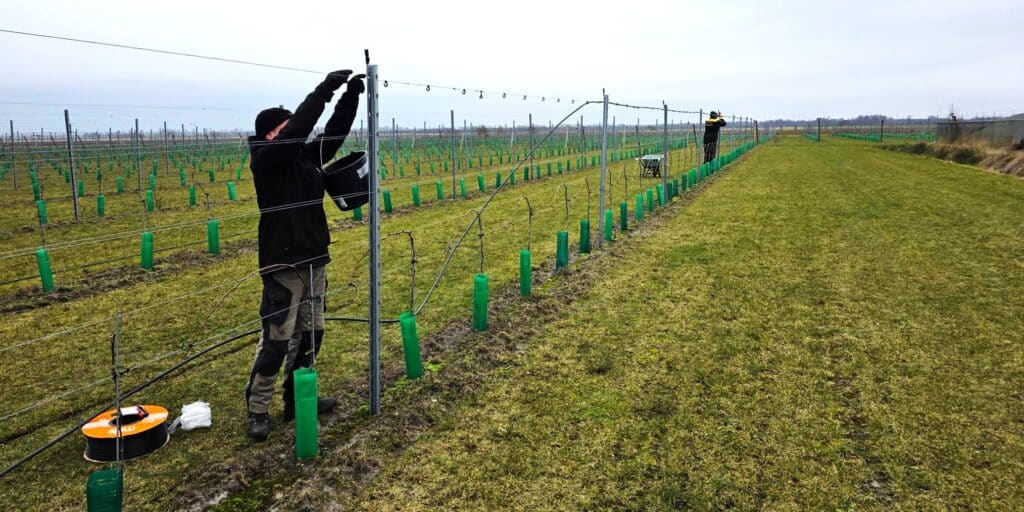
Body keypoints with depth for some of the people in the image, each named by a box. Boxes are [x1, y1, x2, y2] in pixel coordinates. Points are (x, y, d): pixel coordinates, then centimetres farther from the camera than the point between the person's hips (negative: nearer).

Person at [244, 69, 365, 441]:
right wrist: (324, 90, -20)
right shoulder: (265, 160, -11)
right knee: (276, 341, -4)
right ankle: (257, 411, 9)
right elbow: (299, 126, -23)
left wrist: (351, 96, -2)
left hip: (314, 262, 8)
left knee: (310, 334, 15)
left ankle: (297, 398, 29)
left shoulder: (305, 156, 10)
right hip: (283, 267, -8)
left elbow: (333, 133, 7)